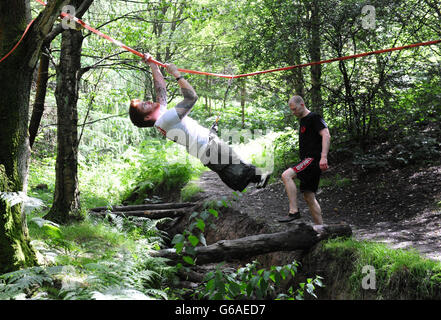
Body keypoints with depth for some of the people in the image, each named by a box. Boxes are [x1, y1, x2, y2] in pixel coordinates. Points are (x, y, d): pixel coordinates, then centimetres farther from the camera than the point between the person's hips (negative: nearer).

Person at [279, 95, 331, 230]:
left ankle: (294, 211, -24)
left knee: (286, 175, -24)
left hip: (313, 158, -10)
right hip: (307, 161, 10)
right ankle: (320, 227, 12)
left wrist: (323, 157, -28)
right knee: (308, 196, 8)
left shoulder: (314, 117, -7)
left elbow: (326, 135, -18)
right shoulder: (303, 121, 22)